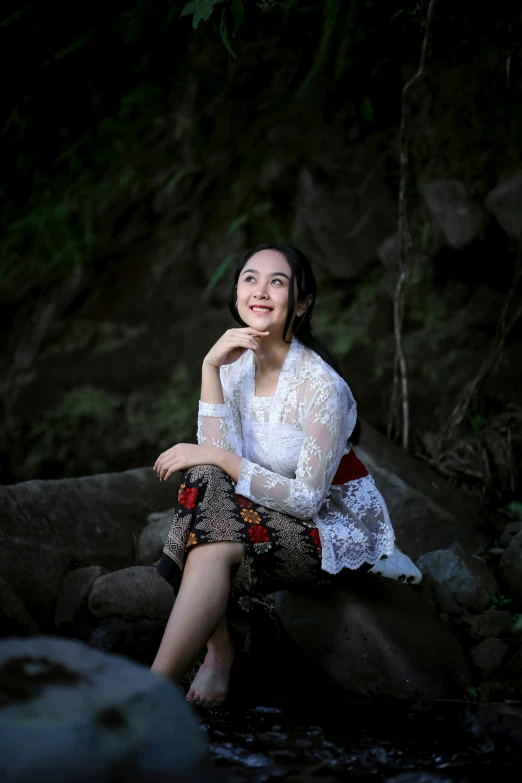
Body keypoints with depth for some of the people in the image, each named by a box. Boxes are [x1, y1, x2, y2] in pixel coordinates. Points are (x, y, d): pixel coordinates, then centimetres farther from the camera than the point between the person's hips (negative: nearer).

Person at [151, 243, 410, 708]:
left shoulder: (321, 385, -23)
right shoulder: (236, 363, -4)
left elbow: (306, 499, -23)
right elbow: (220, 454, -16)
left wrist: (215, 457, -24)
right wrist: (211, 367, -23)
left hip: (339, 528, -6)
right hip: (271, 515, 6)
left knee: (217, 545, -30)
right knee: (205, 482, -25)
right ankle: (219, 656, -20)